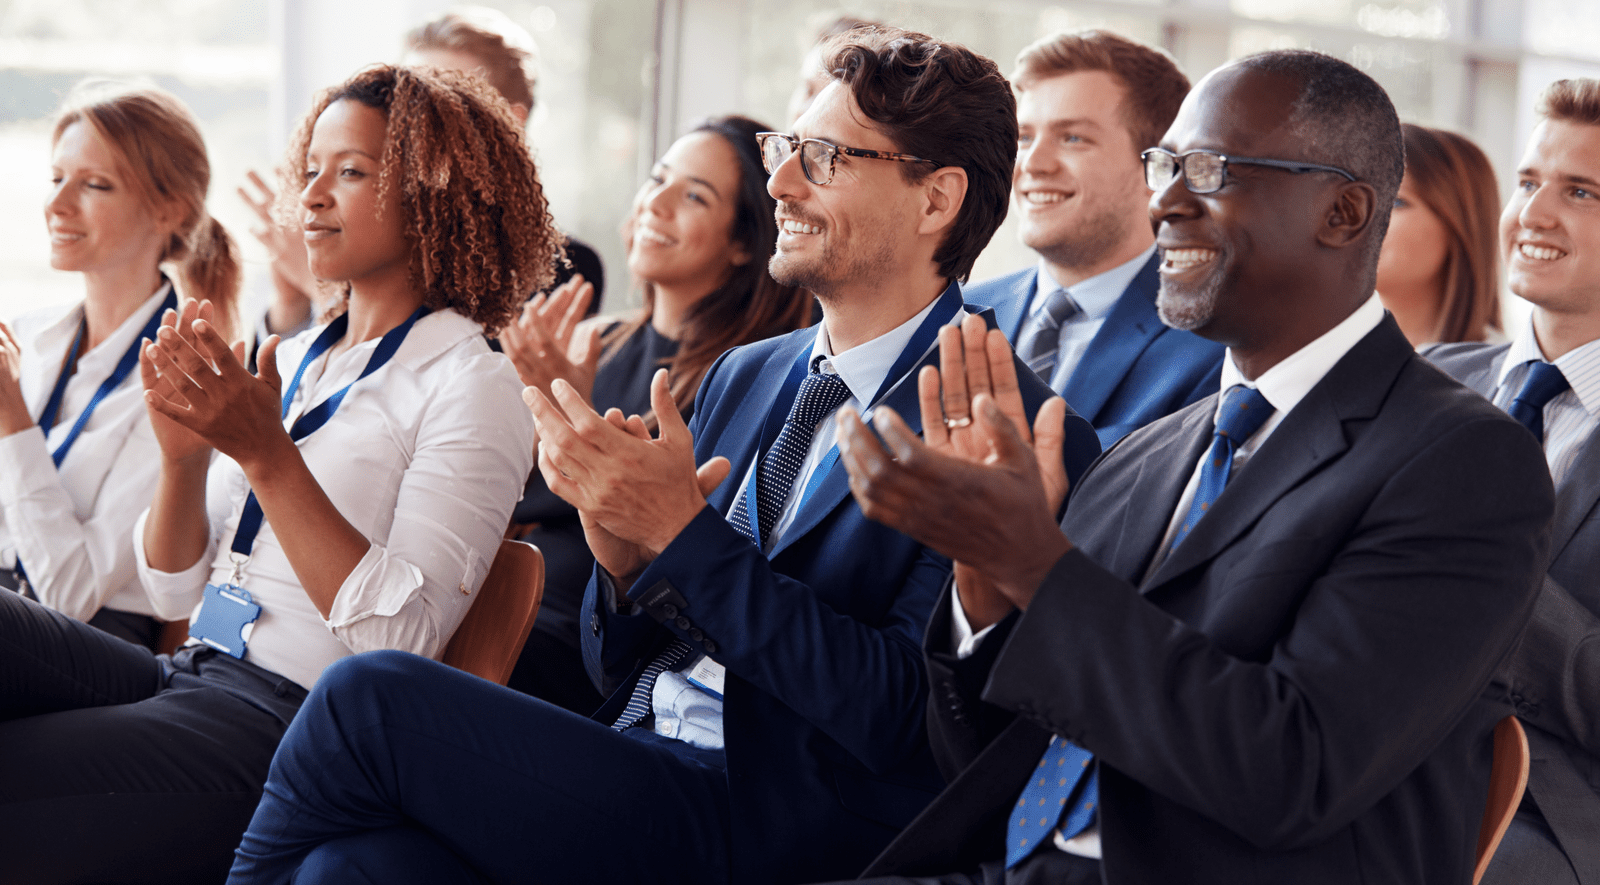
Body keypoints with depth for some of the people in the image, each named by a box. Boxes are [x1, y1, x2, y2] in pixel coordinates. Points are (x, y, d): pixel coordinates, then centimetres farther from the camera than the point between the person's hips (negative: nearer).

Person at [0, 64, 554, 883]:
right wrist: (184, 454, -3)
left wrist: (267, 454, -18)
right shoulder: (295, 363, 18)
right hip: (191, 676, 7)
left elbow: (403, 638, -15)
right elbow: (175, 591, 16)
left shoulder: (469, 386, -4)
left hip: (294, 718, -7)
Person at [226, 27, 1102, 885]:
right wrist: (621, 557, -5)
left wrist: (682, 531, -17)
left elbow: (900, 716, -15)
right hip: (628, 770, 6)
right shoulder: (740, 378, 17)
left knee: (370, 697, -18)